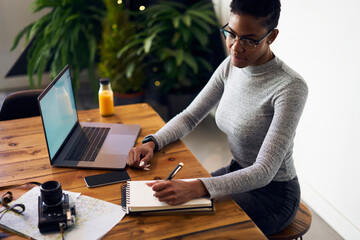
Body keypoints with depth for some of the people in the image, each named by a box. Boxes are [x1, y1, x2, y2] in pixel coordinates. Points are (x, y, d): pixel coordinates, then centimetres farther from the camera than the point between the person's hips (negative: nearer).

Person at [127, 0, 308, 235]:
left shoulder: (291, 86, -27)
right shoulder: (232, 66, -5)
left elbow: (264, 171, -32)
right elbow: (190, 116, 3)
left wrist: (195, 188, -44)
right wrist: (152, 142, -16)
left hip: (272, 192, -6)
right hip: (238, 173, 7)